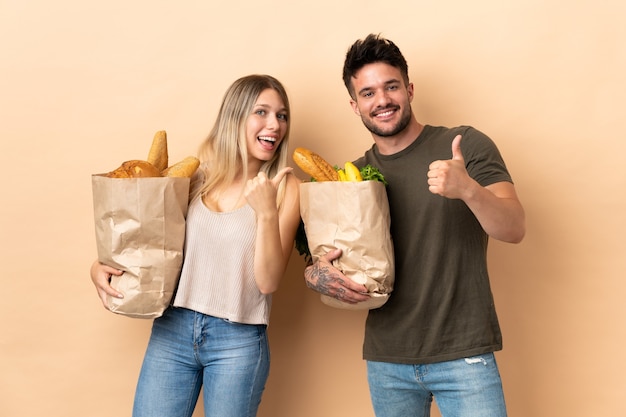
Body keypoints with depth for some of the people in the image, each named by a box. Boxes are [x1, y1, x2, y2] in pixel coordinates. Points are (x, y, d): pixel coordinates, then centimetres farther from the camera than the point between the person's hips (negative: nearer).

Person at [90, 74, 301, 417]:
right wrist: (101, 266, -6)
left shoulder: (285, 187, -5)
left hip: (238, 341, -2)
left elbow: (268, 281, -10)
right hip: (171, 329, 2)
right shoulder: (195, 173, 2)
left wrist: (267, 211, -21)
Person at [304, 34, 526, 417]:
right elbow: (326, 253, 13)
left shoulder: (466, 145, -5)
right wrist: (314, 274, -11)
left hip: (464, 355, -3)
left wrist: (468, 189, -32)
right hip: (386, 361, 4)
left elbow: (515, 229, -12)